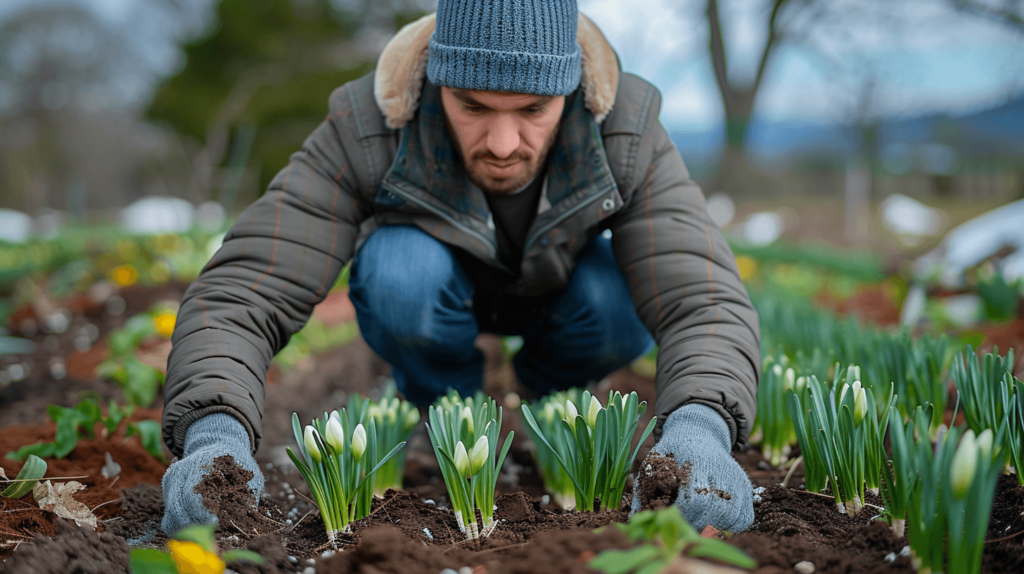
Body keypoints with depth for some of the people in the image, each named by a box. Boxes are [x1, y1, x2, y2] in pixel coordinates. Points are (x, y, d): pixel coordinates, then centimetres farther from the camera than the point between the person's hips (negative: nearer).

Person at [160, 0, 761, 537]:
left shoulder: (628, 136, -32)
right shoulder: (364, 132, -35)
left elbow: (705, 301, -39)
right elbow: (239, 293, -39)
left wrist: (698, 429, -61)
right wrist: (216, 435, -59)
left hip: (561, 289, 1)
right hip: (436, 287, -1)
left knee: (621, 313, -32)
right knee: (400, 272, -36)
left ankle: (544, 388, 4)